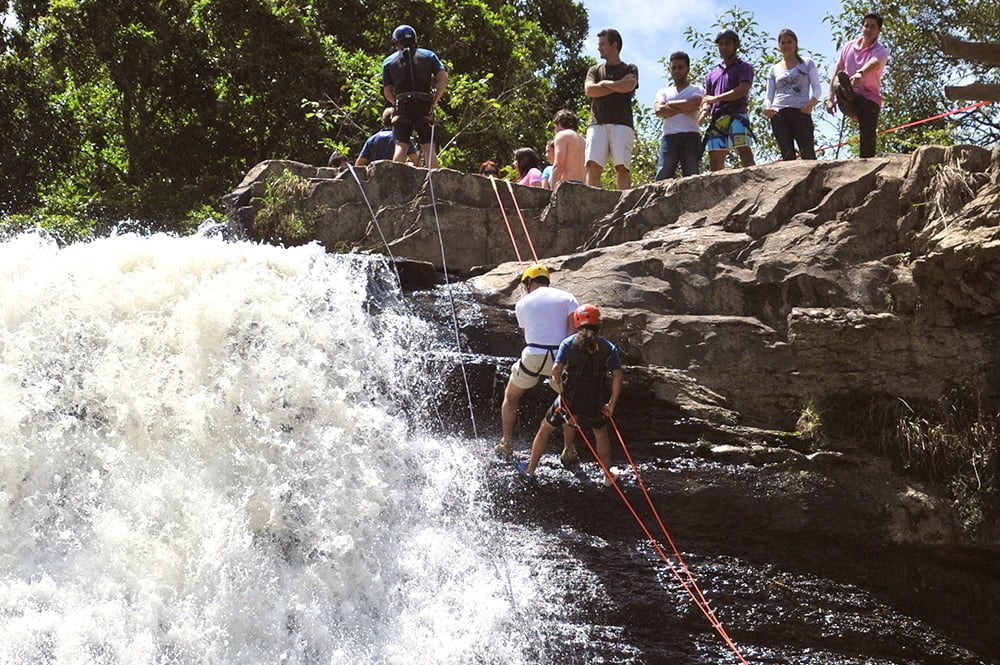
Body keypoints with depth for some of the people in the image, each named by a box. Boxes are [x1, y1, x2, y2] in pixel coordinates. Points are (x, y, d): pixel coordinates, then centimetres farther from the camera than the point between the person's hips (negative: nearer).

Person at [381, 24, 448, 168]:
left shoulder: (389, 62, 14)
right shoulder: (429, 55, 14)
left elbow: (387, 93, 8)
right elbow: (443, 77, 1)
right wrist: (435, 101, 6)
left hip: (402, 106, 0)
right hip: (424, 105, 0)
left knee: (401, 146, -3)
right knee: (428, 146, -1)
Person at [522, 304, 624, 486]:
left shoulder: (569, 343, 2)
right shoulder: (609, 347, 3)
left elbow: (556, 370, -12)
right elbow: (618, 376, -8)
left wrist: (561, 390, 4)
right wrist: (611, 405, -3)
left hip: (569, 400, 0)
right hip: (594, 404, 1)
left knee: (545, 429, 24)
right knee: (601, 433, 29)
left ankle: (531, 469, 32)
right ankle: (608, 475, 33)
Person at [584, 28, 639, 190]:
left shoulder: (630, 69, 17)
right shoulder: (595, 70, 24)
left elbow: (628, 86, -5)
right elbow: (589, 90, 5)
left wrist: (604, 83, 6)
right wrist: (618, 87, 4)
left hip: (622, 123, -2)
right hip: (597, 123, 2)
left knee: (622, 167, -15)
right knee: (593, 165, -16)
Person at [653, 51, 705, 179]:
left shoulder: (697, 90, 16)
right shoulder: (663, 92, 22)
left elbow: (694, 103, -7)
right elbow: (659, 110, 2)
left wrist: (670, 104, 4)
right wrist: (683, 108, -1)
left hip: (690, 137, -1)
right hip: (669, 137, 1)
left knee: (692, 177, -9)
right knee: (663, 175, -14)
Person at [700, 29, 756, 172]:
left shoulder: (744, 67, 10)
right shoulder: (713, 73, 27)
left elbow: (743, 90, -6)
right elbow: (707, 99, 23)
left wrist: (715, 98, -5)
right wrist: (705, 110, -2)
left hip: (736, 116, -6)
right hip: (716, 120, 6)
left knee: (744, 151, -21)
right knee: (715, 160, -2)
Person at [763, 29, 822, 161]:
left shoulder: (807, 64, 15)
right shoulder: (774, 70, 20)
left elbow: (817, 89, 6)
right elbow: (769, 96, 16)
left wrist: (811, 102, -16)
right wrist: (767, 107, -8)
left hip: (801, 112, -2)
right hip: (778, 114, 2)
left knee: (807, 153, -14)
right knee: (787, 155, -4)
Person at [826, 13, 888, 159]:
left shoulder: (881, 52, -3)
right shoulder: (849, 47, 10)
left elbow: (873, 63, -28)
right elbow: (836, 72, 14)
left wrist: (860, 73, -51)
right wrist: (831, 98, 4)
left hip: (870, 99, -3)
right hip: (848, 102, 3)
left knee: (868, 141, -15)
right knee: (840, 77, -29)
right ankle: (848, 94, -59)